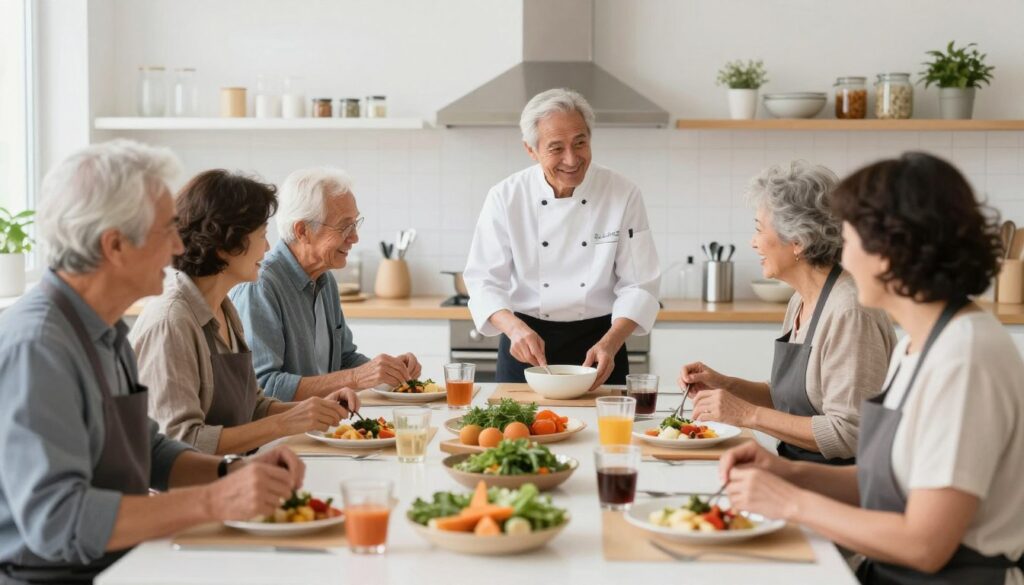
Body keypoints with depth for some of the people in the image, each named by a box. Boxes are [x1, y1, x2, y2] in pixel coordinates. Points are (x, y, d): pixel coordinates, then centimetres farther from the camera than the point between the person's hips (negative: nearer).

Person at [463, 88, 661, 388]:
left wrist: (610, 344, -23)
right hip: (526, 343, 0)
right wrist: (515, 328, -29)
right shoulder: (506, 197, -9)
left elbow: (638, 285, -8)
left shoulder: (623, 194, -9)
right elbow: (485, 280, -10)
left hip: (598, 343, 0)